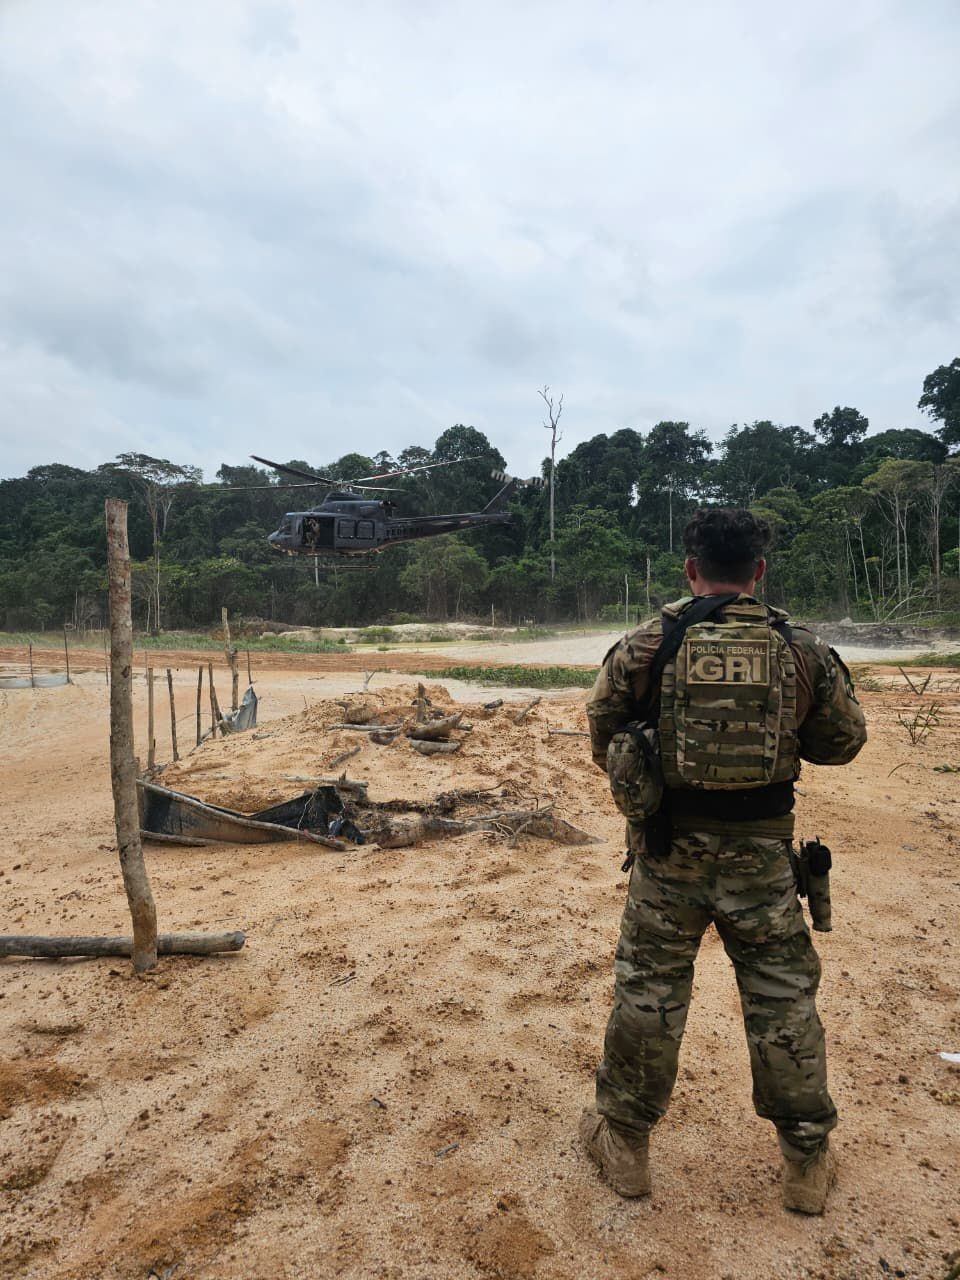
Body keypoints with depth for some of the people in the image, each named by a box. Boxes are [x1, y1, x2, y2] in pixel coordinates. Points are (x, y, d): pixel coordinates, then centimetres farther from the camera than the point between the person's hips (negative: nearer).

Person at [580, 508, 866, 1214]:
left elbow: (602, 729, 0)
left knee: (648, 994, 14)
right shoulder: (803, 649, -5)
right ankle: (808, 1160, 33)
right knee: (784, 1000, 17)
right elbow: (845, 740, 5)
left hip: (668, 848, -1)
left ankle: (624, 1142, 30)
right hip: (761, 852, 1)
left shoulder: (646, 645, -9)